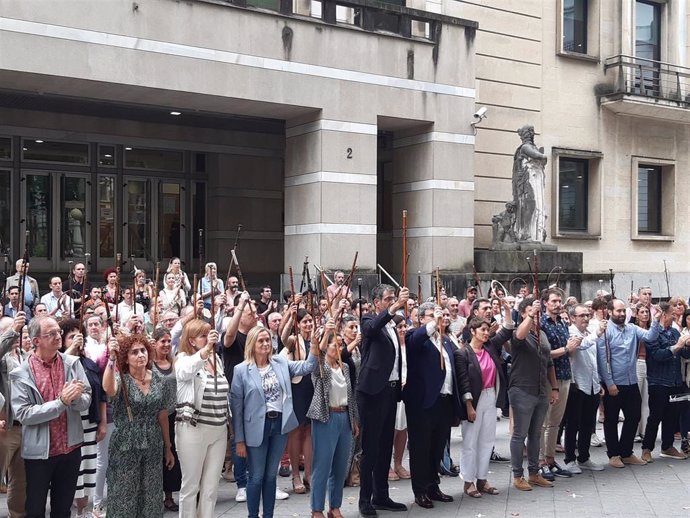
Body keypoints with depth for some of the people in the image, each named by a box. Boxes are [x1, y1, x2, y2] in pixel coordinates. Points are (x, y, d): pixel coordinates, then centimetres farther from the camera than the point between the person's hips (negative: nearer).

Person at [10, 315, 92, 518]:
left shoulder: (73, 363, -2)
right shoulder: (21, 373, -11)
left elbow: (86, 401, -2)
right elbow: (23, 414, -17)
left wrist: (75, 397, -25)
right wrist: (61, 402, -24)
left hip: (71, 447, 3)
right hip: (38, 451, -3)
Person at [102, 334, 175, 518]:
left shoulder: (159, 381, 1)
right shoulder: (121, 379, -11)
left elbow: (162, 416, 9)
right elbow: (108, 389, -37)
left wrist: (168, 448, 12)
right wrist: (111, 359, -48)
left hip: (153, 447, 4)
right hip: (126, 447, -4)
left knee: (151, 497, 11)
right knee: (125, 497, 4)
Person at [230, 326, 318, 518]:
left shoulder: (281, 363, 5)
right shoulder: (241, 370, -7)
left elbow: (306, 367, -4)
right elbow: (236, 406, -7)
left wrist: (314, 344, -23)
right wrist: (239, 439, -8)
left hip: (280, 424, 4)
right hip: (257, 427, -4)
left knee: (271, 475, 14)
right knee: (257, 477, 6)